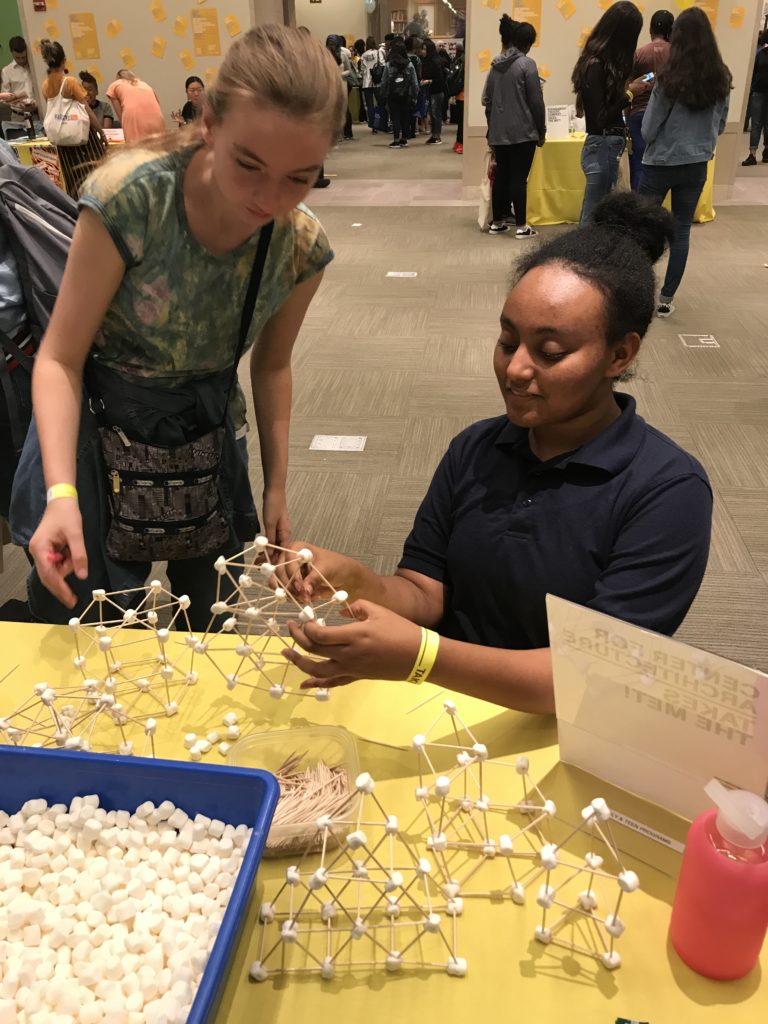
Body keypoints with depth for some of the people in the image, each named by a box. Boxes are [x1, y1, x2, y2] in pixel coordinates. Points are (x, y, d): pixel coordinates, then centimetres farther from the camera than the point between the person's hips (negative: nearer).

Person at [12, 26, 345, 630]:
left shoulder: (303, 247, -15)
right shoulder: (131, 196, -27)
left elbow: (272, 365, 2)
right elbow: (61, 358, -20)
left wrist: (276, 489, 1)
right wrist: (61, 493, -32)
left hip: (205, 432, 3)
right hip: (96, 425, -3)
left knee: (208, 615, 16)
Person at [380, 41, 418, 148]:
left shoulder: (388, 65, -7)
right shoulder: (409, 65, -4)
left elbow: (384, 82, -5)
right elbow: (415, 83, -2)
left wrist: (383, 95, 5)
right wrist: (414, 96, 5)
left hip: (392, 96, -1)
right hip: (406, 96, 1)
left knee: (395, 118, 3)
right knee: (405, 117, 10)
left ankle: (396, 140, -2)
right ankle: (404, 139, 15)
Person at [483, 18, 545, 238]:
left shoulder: (495, 65, 10)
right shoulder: (526, 63, -9)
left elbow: (487, 100, 14)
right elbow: (536, 101, -9)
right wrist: (541, 130, -1)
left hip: (499, 132, 6)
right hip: (523, 131, -6)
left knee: (501, 176, 12)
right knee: (519, 178, -4)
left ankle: (497, 222, 17)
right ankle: (521, 226, -1)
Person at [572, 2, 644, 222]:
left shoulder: (603, 60, 10)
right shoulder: (595, 65, -15)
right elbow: (599, 119, -17)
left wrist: (629, 89, 4)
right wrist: (629, 93, -12)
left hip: (607, 146, 9)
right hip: (602, 148, -9)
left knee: (593, 215, 14)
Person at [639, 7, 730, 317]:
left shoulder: (669, 78, -15)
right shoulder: (721, 79, -1)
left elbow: (648, 129, -10)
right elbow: (720, 126, 10)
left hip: (661, 163, -3)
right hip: (697, 165, 4)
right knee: (681, 232, 9)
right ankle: (666, 300, 12)